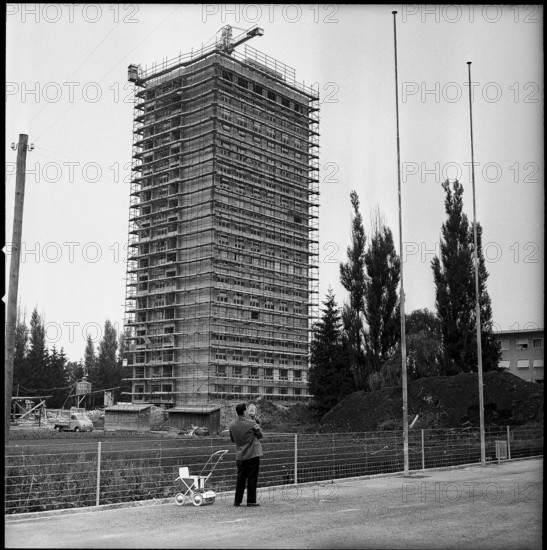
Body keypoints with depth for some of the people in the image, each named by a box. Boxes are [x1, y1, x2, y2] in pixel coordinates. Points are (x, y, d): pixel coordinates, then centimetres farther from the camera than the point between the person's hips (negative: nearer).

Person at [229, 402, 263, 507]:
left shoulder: (232, 425, -1)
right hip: (253, 454, -4)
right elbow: (260, 436, -1)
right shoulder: (251, 423, -14)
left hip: (240, 456, 4)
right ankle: (251, 501, 4)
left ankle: (237, 501, 13)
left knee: (240, 479, 12)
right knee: (252, 478, 3)